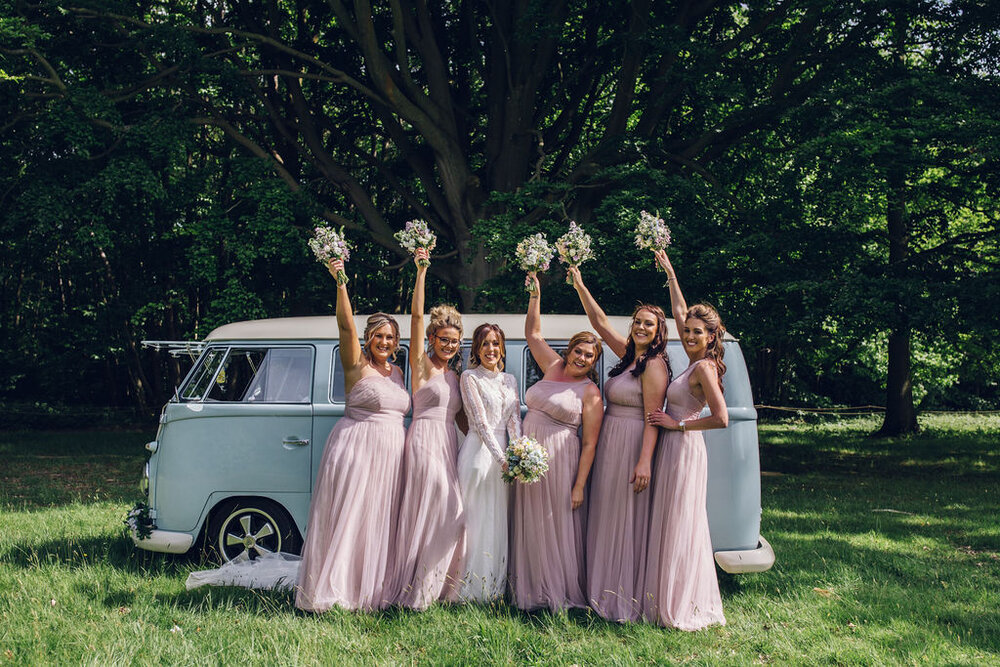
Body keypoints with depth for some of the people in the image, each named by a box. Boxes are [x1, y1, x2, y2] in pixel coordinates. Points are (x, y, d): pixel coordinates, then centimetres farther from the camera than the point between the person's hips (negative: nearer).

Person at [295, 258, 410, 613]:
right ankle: (332, 591, 5)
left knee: (380, 521, 9)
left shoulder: (397, 371, 16)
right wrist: (340, 282, -24)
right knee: (346, 517, -3)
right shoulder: (357, 364, -4)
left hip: (390, 451, 6)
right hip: (356, 447, -6)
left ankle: (373, 590, 17)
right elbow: (346, 324, -15)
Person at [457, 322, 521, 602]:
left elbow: (514, 419, 5)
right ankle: (473, 592, 4)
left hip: (504, 453, 5)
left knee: (500, 520, 8)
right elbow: (481, 421, -12)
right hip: (479, 451, -5)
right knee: (478, 519, -4)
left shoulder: (509, 380, 14)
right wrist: (501, 458, -21)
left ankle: (496, 589, 16)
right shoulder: (470, 377, -3)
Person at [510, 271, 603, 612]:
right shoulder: (553, 367, 9)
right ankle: (534, 589, 23)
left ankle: (562, 591, 16)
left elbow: (589, 443, -10)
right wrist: (535, 295, 7)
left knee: (558, 527, 2)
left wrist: (579, 486, -15)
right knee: (530, 525, 11)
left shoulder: (590, 393, -7)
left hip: (559, 459, -6)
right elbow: (533, 334, 16)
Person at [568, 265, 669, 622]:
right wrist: (579, 285, 12)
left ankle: (628, 600, 8)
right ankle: (608, 589, 25)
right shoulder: (628, 354, 10)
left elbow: (652, 417, -18)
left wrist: (645, 461, -24)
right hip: (610, 444, 9)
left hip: (633, 446, -9)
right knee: (607, 518, 14)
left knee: (627, 520, -2)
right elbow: (599, 321, 17)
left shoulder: (654, 365, -13)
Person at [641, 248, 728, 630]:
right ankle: (675, 600, 21)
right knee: (673, 525, 13)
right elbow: (679, 311, 19)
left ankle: (682, 608, 5)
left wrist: (678, 423, -16)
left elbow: (720, 418, -25)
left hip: (684, 449, -9)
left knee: (679, 526, -3)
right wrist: (669, 272, 23)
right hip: (675, 448, 9)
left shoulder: (704, 367, -16)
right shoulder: (696, 361, 8)